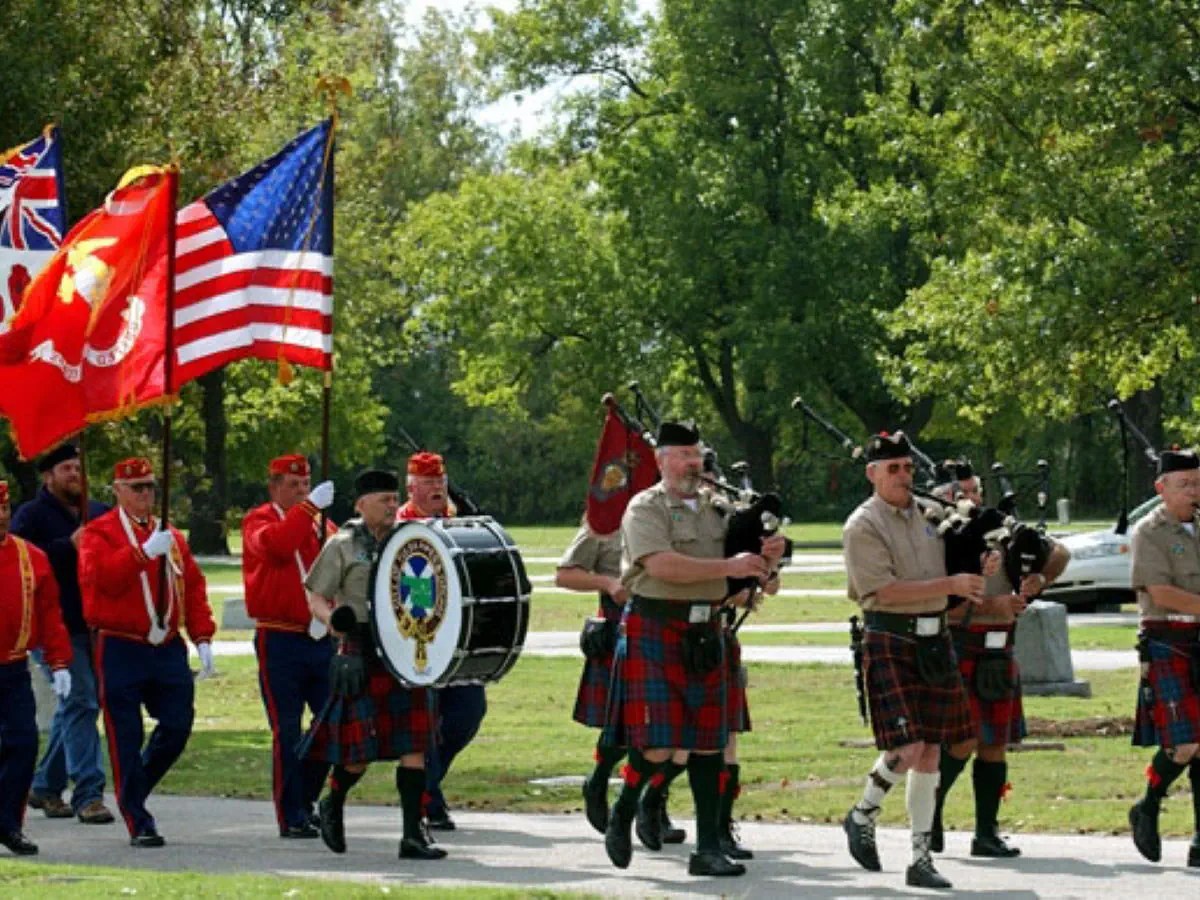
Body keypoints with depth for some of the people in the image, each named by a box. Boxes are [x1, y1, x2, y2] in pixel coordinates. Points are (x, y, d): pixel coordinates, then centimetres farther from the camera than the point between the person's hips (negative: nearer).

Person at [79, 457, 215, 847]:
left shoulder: (170, 535, 16)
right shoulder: (99, 533, -2)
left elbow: (193, 587, 14)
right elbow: (101, 577, -19)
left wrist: (202, 637, 4)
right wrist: (145, 552, -26)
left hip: (168, 650, 5)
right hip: (120, 650, -5)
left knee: (177, 727, 2)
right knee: (127, 741, -2)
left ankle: (133, 792, 27)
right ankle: (139, 823, 4)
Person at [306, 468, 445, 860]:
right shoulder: (342, 546, 1)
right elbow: (315, 597, -1)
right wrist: (332, 617, -20)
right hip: (362, 655, -4)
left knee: (413, 743, -3)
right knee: (361, 747, -5)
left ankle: (414, 833, -2)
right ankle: (333, 805, 25)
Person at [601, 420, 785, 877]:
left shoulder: (715, 508, 12)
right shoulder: (645, 509, -6)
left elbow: (744, 573, 17)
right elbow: (662, 566, -22)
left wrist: (765, 558, -6)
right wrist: (728, 567, -23)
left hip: (704, 634, 6)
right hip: (653, 631, -6)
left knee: (708, 743, 5)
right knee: (657, 744, -11)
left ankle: (708, 849, 9)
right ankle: (622, 813, 16)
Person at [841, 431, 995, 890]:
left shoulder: (928, 515, 12)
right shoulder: (862, 526, -8)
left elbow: (946, 566, 24)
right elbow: (885, 590, -17)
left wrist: (979, 571, 2)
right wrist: (950, 585, -19)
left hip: (934, 641, 6)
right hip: (890, 641, -6)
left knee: (931, 752, 6)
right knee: (906, 748, -15)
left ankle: (921, 860, 11)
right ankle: (862, 816, 12)